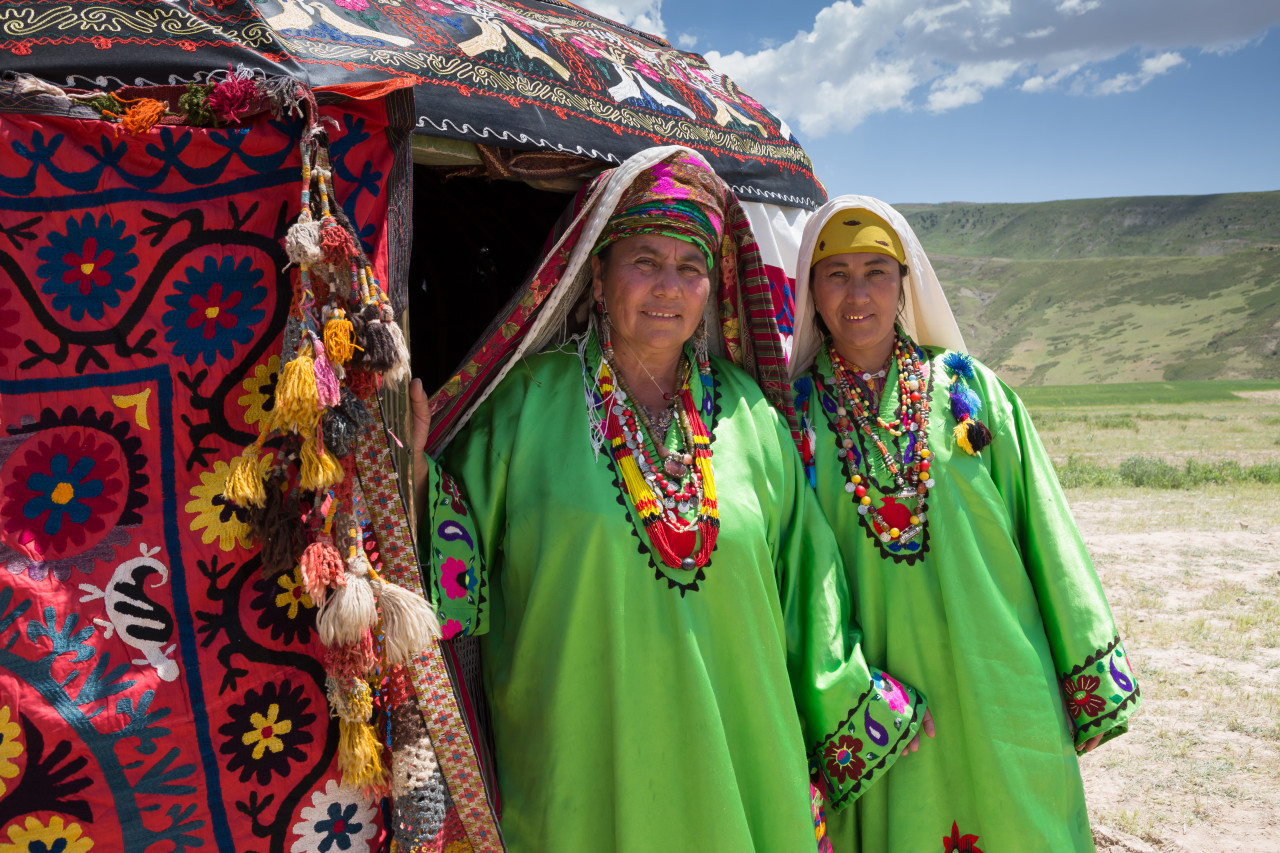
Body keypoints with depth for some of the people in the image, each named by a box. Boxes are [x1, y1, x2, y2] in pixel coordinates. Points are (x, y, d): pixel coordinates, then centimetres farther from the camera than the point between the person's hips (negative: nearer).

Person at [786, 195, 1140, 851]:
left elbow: (1045, 530, 4)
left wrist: (1090, 676, 4)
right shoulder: (794, 409, 1)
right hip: (870, 691, 0)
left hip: (993, 687, 1)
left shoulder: (970, 387, 2)